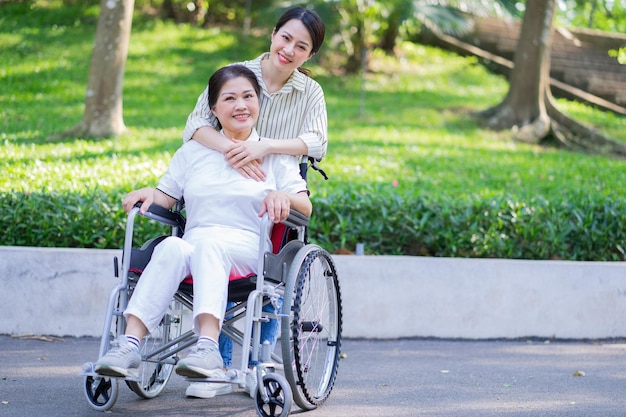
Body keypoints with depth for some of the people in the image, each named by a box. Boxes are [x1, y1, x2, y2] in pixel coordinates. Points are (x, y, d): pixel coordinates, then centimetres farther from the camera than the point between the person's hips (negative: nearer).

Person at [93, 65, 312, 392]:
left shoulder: (275, 154, 18)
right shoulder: (193, 151, 24)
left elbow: (305, 208, 7)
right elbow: (165, 198, 20)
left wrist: (283, 197, -15)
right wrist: (149, 193, -3)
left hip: (248, 247, -2)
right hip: (195, 242, 2)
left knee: (208, 244, -38)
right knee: (172, 247, -35)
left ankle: (207, 347, -57)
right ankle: (130, 344, -49)